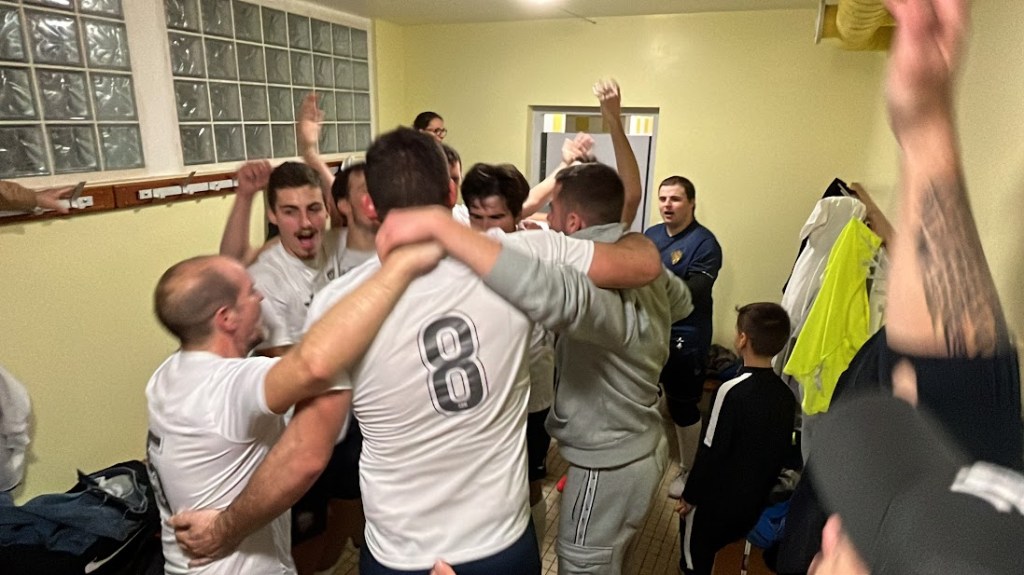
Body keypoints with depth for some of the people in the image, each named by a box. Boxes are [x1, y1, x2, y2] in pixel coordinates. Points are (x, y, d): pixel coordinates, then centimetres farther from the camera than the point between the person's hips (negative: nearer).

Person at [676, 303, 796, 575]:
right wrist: (761, 489, 18)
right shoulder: (786, 395, -6)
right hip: (753, 502, 6)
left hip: (715, 499, -6)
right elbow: (782, 453, 5)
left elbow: (710, 451, -21)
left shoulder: (733, 391, -26)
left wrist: (690, 495, -8)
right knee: (710, 552, 26)